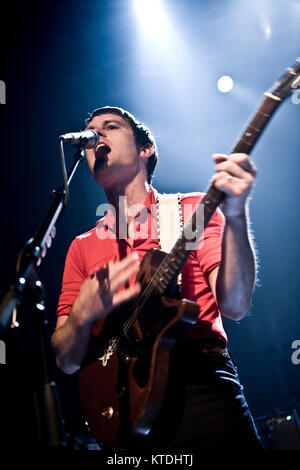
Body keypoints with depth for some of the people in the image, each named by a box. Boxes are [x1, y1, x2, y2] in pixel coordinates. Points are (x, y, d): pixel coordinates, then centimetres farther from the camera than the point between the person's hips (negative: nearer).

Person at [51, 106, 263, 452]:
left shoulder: (191, 210, 8)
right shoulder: (82, 247, 16)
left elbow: (234, 306, -7)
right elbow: (67, 362, 11)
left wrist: (235, 216, -21)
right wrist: (83, 315, -10)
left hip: (201, 387, -2)